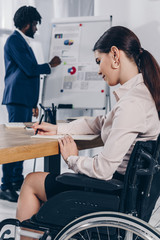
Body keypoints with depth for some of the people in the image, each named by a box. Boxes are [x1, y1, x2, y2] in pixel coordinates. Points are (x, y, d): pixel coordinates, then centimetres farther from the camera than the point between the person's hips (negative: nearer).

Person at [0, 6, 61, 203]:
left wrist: (33, 103, 23)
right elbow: (30, 69, -17)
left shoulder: (23, 42, 22)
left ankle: (17, 179, 19)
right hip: (17, 98, -10)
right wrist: (50, 65, 0)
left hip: (25, 99, 10)